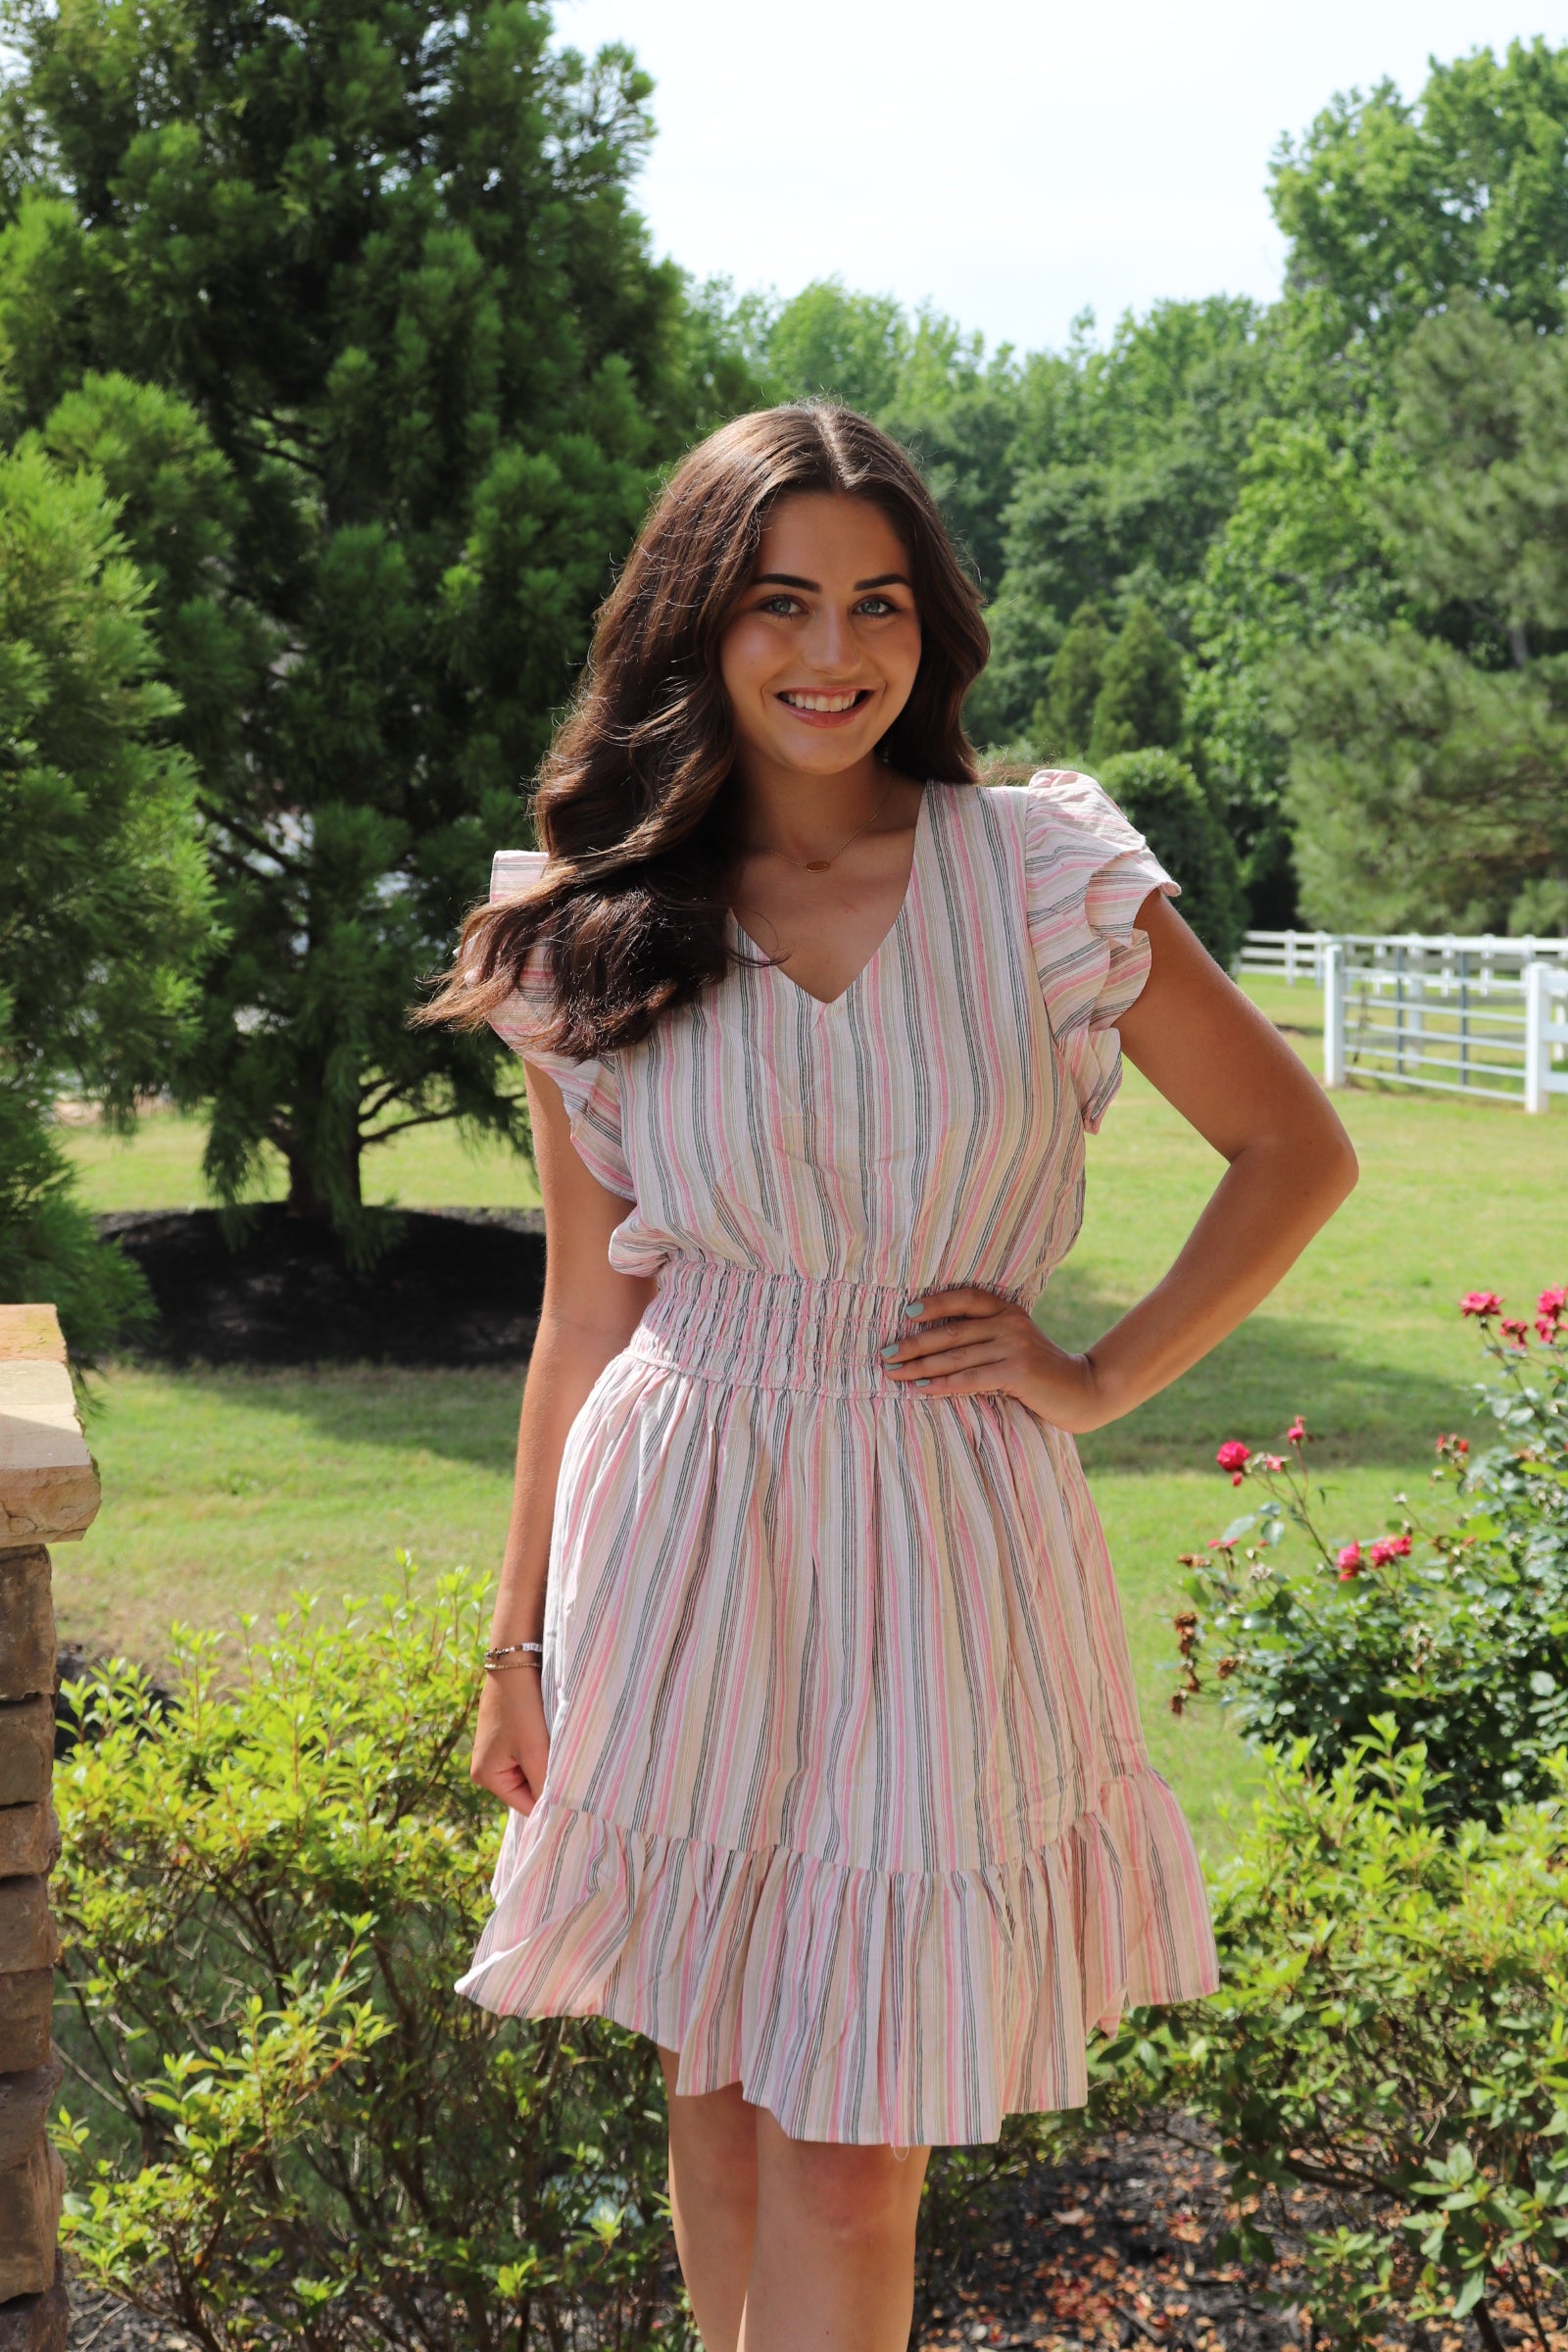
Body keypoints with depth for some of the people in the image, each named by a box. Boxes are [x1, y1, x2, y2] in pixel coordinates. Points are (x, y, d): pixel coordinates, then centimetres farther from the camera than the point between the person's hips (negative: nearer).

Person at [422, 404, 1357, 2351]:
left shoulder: (1045, 880, -3)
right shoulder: (595, 944, 2)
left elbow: (1295, 1149, 7)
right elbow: (585, 1314, 9)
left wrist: (1100, 1379, -1)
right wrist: (521, 1635, 12)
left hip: (942, 1553, -2)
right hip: (681, 1544, 2)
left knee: (850, 2165, -2)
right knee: (717, 2096, 12)